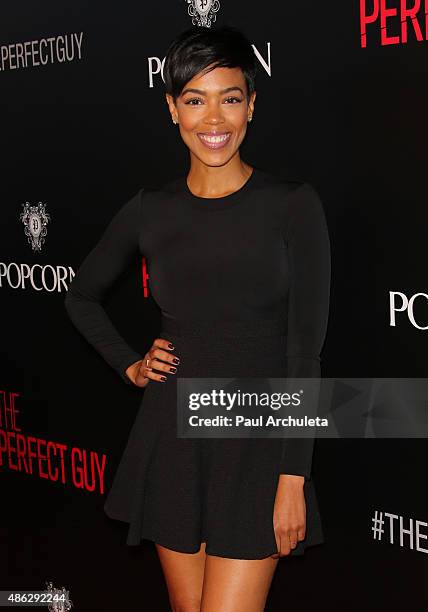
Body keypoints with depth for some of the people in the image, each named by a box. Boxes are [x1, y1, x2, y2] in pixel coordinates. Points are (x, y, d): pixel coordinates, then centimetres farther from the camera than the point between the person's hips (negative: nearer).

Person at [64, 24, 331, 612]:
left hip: (257, 440, -3)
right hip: (172, 435, 3)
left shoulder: (293, 205, -6)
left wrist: (293, 480, -11)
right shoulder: (150, 210, 3)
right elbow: (82, 296, 21)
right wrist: (129, 364, 7)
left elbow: (305, 352, -8)